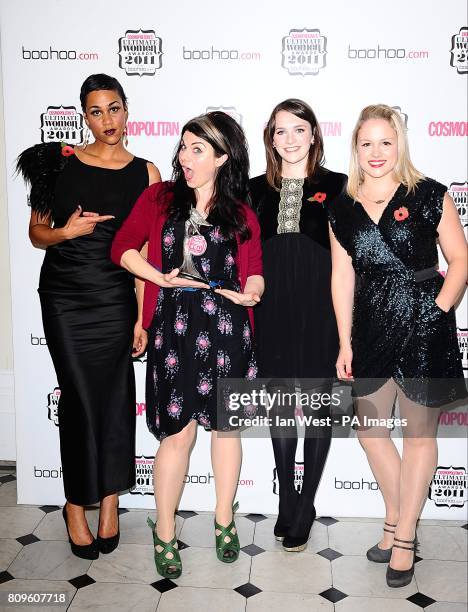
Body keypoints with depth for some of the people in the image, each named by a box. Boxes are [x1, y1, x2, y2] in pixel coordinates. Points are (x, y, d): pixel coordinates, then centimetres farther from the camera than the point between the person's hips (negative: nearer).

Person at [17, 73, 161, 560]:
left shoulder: (145, 172, 3)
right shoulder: (60, 162, 4)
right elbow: (37, 232, 9)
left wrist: (143, 317, -3)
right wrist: (67, 231, -12)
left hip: (116, 299, 0)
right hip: (64, 296, 0)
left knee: (115, 398, 3)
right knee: (80, 397, 1)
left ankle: (110, 500, 23)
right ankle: (76, 504, 21)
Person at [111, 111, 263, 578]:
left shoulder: (242, 215, 8)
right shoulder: (160, 197, 8)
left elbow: (254, 272, 6)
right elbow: (122, 247, 8)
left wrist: (250, 292, -16)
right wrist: (161, 278, -6)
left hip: (226, 328, 1)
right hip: (174, 326, -1)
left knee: (225, 424, 10)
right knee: (178, 431, 1)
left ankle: (224, 520, 30)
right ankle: (164, 533, 19)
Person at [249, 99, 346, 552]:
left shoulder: (335, 186, 2)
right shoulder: (257, 189, 9)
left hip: (319, 313, -2)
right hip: (273, 313, 2)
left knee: (317, 407, 4)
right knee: (282, 407, 10)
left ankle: (304, 511, 20)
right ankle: (287, 506, 26)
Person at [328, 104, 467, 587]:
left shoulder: (428, 195, -4)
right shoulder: (343, 209, 6)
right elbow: (342, 277, 5)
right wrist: (345, 343, 4)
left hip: (424, 329, -4)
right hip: (371, 329, 4)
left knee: (418, 431, 6)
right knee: (369, 429, 12)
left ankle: (404, 537, 23)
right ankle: (395, 520, 34)